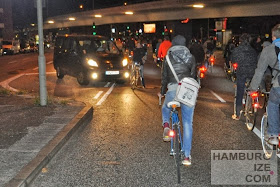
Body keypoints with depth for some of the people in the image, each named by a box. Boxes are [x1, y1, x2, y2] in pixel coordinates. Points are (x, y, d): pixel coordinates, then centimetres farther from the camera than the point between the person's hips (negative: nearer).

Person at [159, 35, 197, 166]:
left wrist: (162, 92, 18)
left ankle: (166, 126, 0)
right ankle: (187, 156, 4)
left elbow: (164, 77, 6)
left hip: (173, 89, -1)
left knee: (165, 109, 32)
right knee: (187, 123, 6)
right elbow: (194, 75, 11)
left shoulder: (168, 58, 5)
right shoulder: (190, 58, 9)